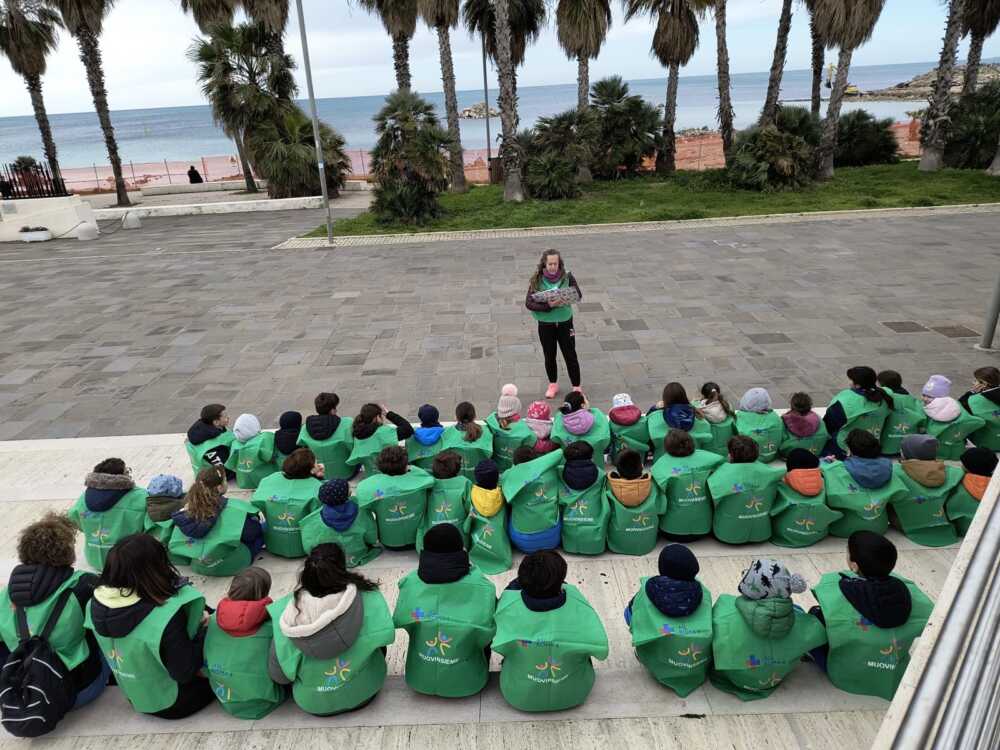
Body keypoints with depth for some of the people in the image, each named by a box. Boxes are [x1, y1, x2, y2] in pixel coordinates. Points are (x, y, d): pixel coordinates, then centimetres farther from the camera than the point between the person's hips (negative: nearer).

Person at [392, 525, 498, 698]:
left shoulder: (410, 583, -18)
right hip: (466, 684, -2)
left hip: (419, 681, 2)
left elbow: (402, 622, -5)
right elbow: (487, 635, -13)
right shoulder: (481, 588, -24)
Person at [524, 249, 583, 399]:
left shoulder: (567, 277, -9)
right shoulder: (537, 280, -11)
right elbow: (528, 303, -16)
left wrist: (566, 300, -30)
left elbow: (579, 295, -10)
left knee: (570, 355, 7)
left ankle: (576, 387, 22)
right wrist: (549, 305, -29)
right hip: (545, 324, 1)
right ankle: (553, 384, 37)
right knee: (549, 356, 16)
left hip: (565, 322, 0)